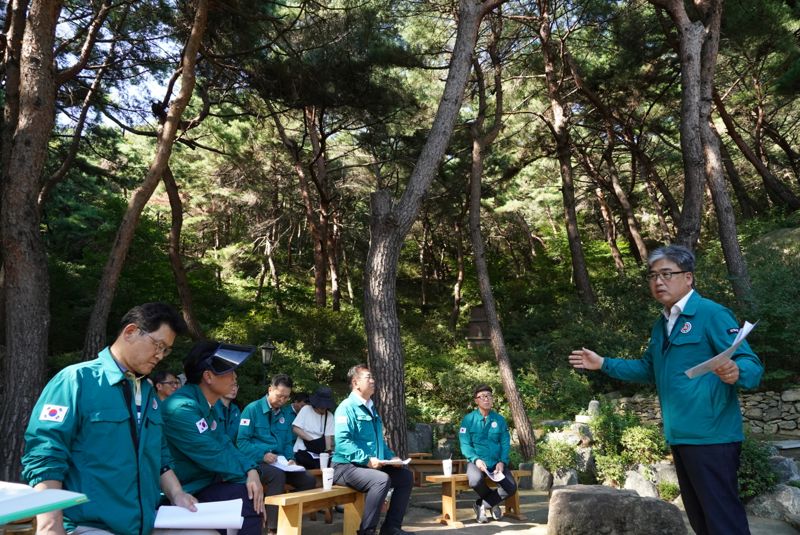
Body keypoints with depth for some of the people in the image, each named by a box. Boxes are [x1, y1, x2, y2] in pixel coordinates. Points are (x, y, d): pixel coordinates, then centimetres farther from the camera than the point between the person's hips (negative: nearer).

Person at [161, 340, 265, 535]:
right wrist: (249, 473, -8)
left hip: (204, 481, 9)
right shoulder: (183, 408, -25)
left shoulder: (205, 404, 7)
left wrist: (251, 470, -11)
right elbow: (214, 457, -22)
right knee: (248, 499, -22)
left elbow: (225, 444, 7)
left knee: (254, 494, -6)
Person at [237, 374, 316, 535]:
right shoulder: (253, 409, -7)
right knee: (277, 474, -37)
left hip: (280, 463, 6)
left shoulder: (285, 413, 14)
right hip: (257, 461, -6)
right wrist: (263, 455, -23)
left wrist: (290, 458, -2)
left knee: (309, 481, -14)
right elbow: (241, 441, -12)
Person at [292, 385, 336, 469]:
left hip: (318, 453, 2)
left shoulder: (329, 416, 4)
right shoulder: (306, 409, -1)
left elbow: (328, 436, -1)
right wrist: (311, 440, -15)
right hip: (303, 451, -2)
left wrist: (328, 450, -19)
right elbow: (295, 428, -6)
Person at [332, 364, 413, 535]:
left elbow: (379, 441, 25)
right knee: (382, 479, -32)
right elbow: (342, 441, -23)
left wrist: (391, 457, 8)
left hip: (370, 466, 9)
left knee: (406, 476, 4)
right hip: (347, 466, -9)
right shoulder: (347, 407, -12)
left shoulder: (371, 408, 18)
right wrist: (366, 459, -28)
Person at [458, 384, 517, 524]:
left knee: (511, 488, -20)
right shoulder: (468, 419, 0)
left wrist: (502, 462, -12)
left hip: (497, 463, 3)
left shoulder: (499, 419, 8)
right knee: (476, 481, -34)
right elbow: (465, 444, -5)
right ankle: (493, 502, 3)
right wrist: (476, 459, -22)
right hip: (477, 462, -3)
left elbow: (505, 444, 5)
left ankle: (481, 504, 5)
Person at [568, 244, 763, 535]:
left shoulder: (711, 314, -12)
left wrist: (735, 373, -38)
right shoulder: (661, 324, 15)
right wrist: (603, 364, 19)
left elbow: (752, 364, -16)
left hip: (711, 435, -9)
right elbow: (649, 369, 26)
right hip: (680, 436, 9)